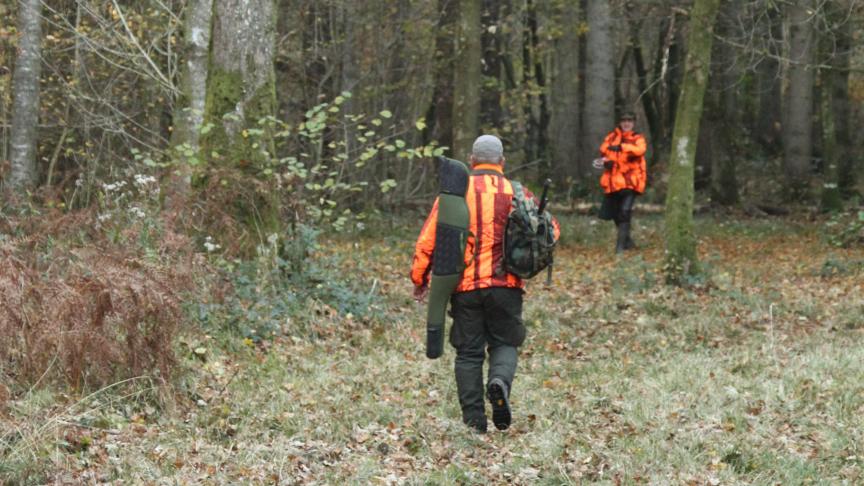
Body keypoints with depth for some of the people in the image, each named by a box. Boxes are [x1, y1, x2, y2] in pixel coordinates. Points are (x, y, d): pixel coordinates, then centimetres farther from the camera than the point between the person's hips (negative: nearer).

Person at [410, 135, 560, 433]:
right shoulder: (517, 193, 4)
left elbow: (428, 239, 1)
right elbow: (550, 228, 5)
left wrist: (419, 279, 11)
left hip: (465, 286, 0)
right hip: (505, 285, 0)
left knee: (468, 352, 8)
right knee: (505, 343, 14)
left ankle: (474, 420, 3)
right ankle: (500, 381, -18)